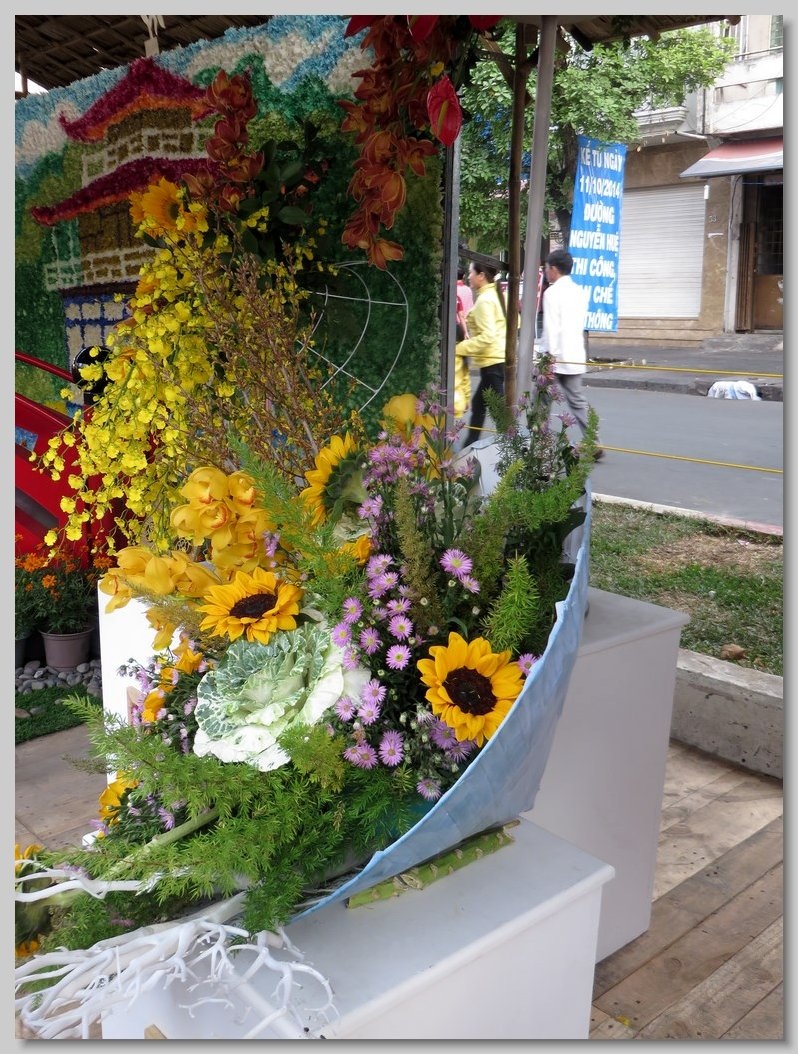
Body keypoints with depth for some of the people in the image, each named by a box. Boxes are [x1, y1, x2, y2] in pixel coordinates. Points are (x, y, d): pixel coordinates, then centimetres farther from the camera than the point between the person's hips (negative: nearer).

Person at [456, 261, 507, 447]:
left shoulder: (484, 300, -16)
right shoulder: (498, 294, 10)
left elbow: (487, 337, -23)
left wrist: (460, 348, -17)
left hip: (492, 361, -10)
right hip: (501, 358, 10)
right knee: (478, 404, 19)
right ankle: (469, 446, 29)